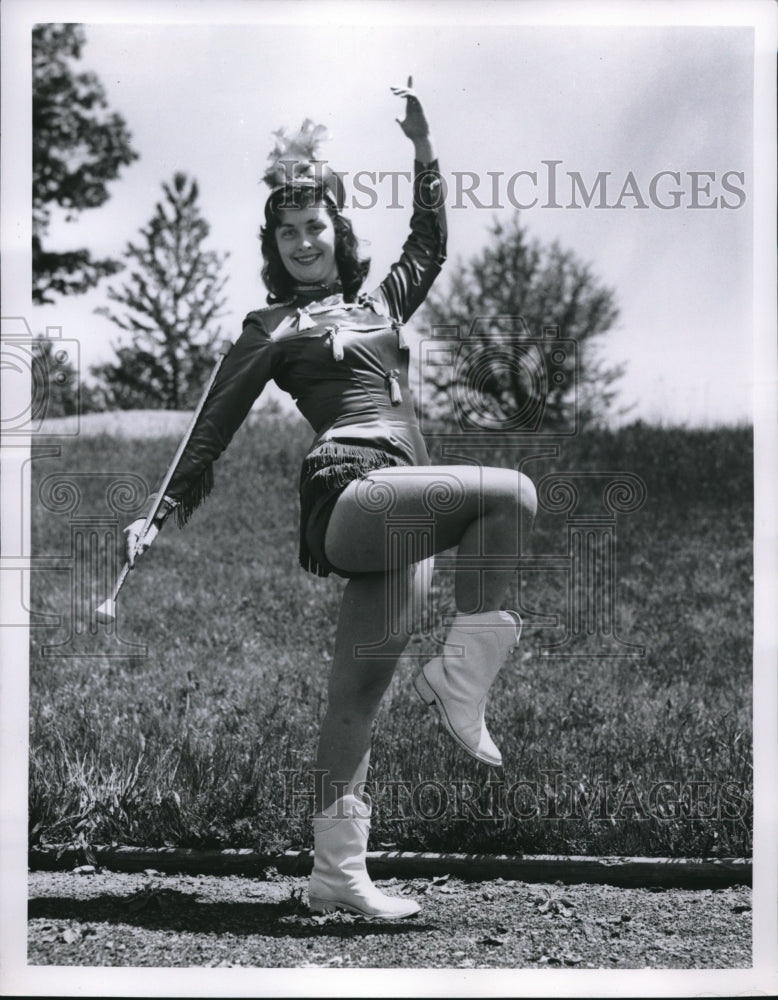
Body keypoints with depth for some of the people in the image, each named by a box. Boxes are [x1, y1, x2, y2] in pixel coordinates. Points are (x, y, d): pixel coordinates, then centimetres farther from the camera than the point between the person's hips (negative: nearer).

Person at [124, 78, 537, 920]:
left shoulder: (379, 304, 25)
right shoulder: (272, 329, 9)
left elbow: (430, 245, 37)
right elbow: (213, 428, 9)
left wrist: (423, 148, 31)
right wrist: (165, 513, 7)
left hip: (396, 515, 6)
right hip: (346, 493, -6)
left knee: (358, 694, 3)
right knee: (511, 493, -24)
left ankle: (337, 872, 4)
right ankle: (461, 675, -20)